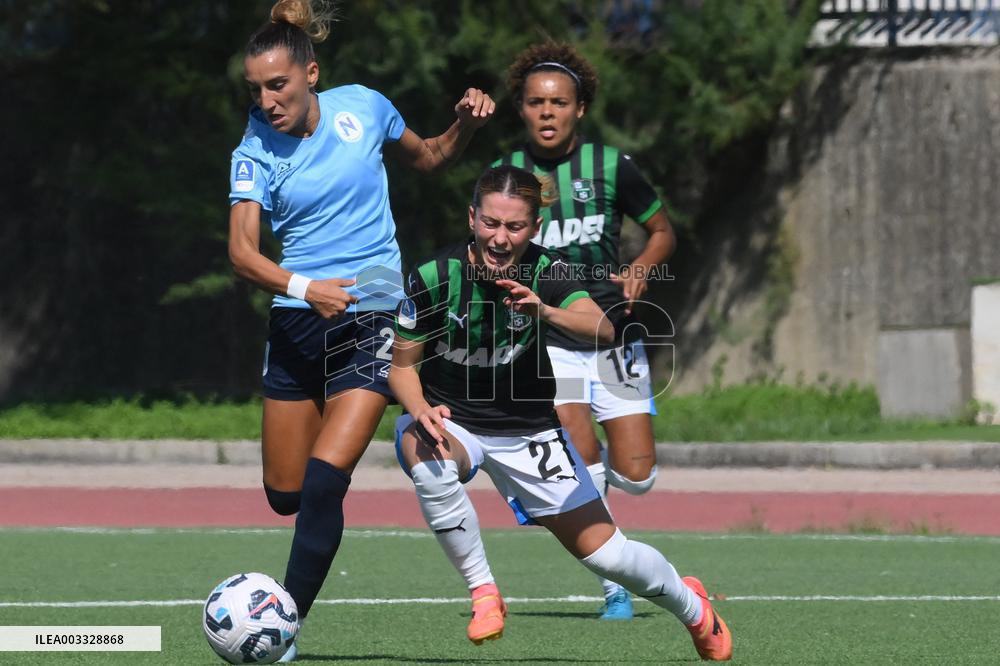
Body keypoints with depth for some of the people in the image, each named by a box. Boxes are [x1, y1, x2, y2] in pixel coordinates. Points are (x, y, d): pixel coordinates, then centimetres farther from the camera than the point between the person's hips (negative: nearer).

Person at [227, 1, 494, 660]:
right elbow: (243, 250, -15)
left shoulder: (363, 107, -2)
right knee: (285, 494, 9)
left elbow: (427, 158, 18)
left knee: (324, 482, -18)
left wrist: (466, 123, -1)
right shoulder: (255, 152, -4)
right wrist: (302, 286, -32)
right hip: (295, 325, 2)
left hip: (372, 317, -2)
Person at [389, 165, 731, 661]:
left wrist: (547, 312, -52)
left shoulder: (545, 272, -16)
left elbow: (602, 330, -32)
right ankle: (483, 592, -18)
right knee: (429, 461, -38)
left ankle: (690, 606, 34)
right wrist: (421, 410, -28)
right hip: (451, 419, -1)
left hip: (527, 429, 1)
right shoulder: (433, 278, -19)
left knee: (604, 553, 0)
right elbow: (402, 364, -7)